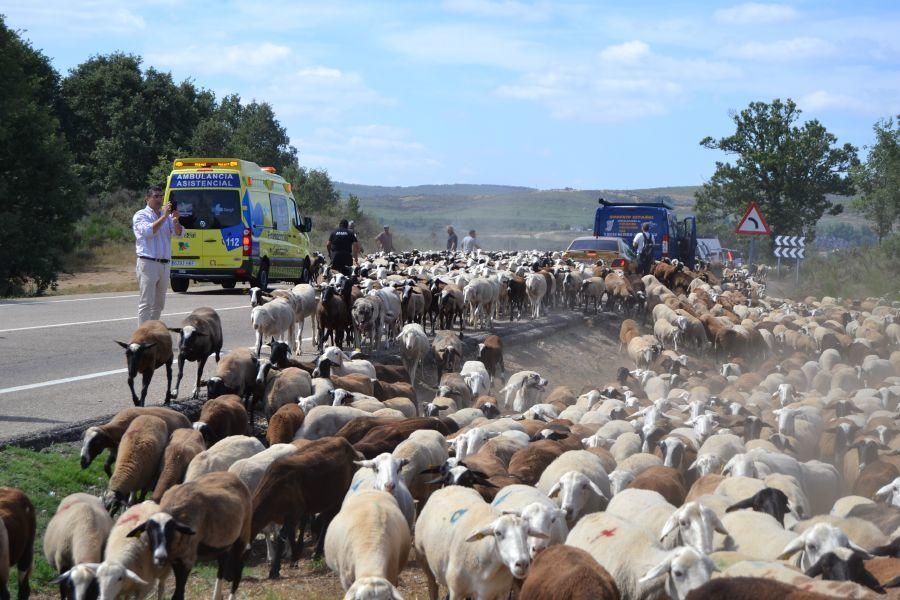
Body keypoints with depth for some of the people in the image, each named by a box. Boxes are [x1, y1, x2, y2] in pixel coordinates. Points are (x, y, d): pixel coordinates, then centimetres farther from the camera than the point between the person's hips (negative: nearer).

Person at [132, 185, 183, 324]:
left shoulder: (166, 216, 15)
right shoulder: (141, 215, 0)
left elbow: (179, 233, 4)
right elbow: (148, 231, -18)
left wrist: (175, 220, -15)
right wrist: (164, 216, -18)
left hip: (165, 264, 6)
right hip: (148, 264, -6)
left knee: (159, 303, 11)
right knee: (146, 303, -9)